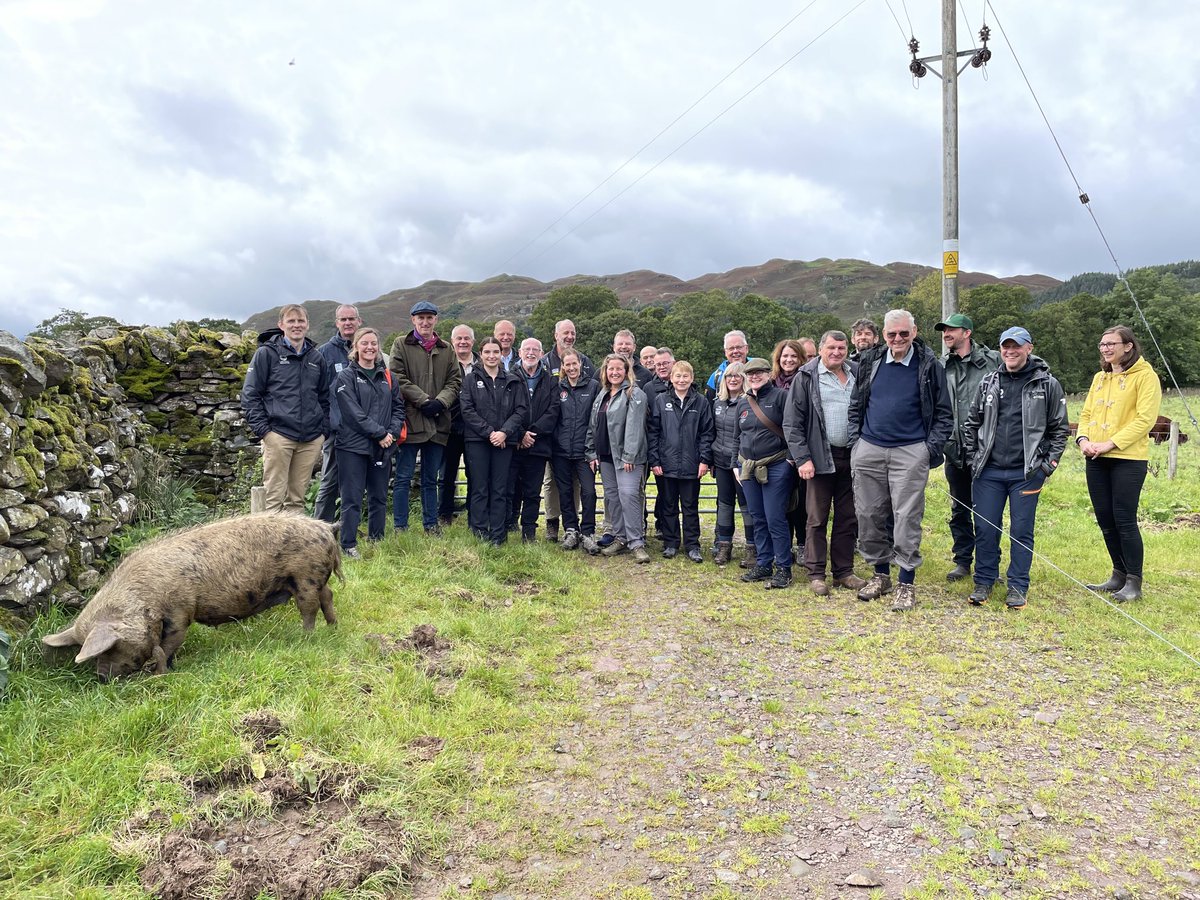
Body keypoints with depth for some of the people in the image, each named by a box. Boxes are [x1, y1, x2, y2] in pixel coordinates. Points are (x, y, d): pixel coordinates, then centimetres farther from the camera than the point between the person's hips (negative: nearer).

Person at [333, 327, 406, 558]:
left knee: (379, 497, 12)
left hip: (383, 448, 5)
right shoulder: (346, 377, -3)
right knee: (352, 498, -2)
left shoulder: (387, 376, 13)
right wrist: (380, 433, -15)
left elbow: (398, 406, 12)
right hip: (353, 446, -5)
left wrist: (393, 432, -5)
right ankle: (349, 545, 5)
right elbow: (353, 413, -12)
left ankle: (377, 540, 24)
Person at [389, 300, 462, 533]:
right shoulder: (401, 345, 2)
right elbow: (398, 378, -7)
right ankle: (400, 527, 7)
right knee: (403, 477, 0)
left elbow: (455, 380, 10)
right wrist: (424, 400, -14)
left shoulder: (446, 349, 14)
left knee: (431, 479, 12)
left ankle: (431, 524, 20)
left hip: (438, 423, 4)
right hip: (410, 419, -4)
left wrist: (440, 401, -8)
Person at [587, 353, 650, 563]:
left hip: (626, 456, -7)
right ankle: (619, 538, 19)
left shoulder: (634, 394, -7)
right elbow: (593, 426, 18)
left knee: (628, 495, -13)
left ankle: (637, 542, -9)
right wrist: (592, 453, 11)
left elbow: (634, 427, -15)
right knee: (611, 496, 10)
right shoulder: (602, 395, 17)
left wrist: (629, 456, -21)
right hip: (605, 456, 7)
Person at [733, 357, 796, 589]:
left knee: (775, 519, -6)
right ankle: (763, 565, 22)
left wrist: (791, 458, -12)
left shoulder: (780, 397, -5)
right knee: (758, 519, 12)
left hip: (776, 467, -6)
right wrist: (736, 464, 15)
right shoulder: (743, 402, 13)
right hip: (749, 468, 6)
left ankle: (783, 568, 5)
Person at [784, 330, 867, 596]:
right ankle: (816, 574, 10)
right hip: (821, 457, -4)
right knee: (817, 519, 2)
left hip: (851, 456, 4)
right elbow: (792, 422, -6)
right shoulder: (806, 377, -3)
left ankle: (844, 571, 22)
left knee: (848, 518, 11)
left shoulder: (856, 375, 10)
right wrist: (802, 458, -13)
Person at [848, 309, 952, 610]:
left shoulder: (930, 367, 1)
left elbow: (944, 414, 4)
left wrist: (931, 449, -5)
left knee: (907, 518, -3)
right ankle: (881, 574, 22)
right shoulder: (870, 363, 9)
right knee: (869, 516, 7)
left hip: (910, 453, -3)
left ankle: (907, 584, 6)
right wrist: (855, 442, 7)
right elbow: (855, 406, 16)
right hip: (868, 451, 3)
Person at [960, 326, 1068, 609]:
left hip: (1026, 473, -2)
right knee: (985, 529, 5)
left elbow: (1059, 428, 3)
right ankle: (984, 582, 18)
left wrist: (1048, 464, -3)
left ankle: (1018, 586, 16)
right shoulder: (989, 382, 8)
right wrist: (971, 457, 6)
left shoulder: (1047, 384, 0)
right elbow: (971, 423, 13)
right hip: (989, 471, 2)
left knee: (1021, 530, 4)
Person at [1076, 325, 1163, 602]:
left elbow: (1145, 419, -13)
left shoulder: (1144, 376, -5)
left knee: (1124, 519, -5)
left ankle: (1134, 582, 5)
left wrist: (1111, 443, -20)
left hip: (1128, 459, -7)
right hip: (1096, 460, 7)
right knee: (1105, 518, 10)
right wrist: (1083, 438, -4)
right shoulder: (1099, 378, 16)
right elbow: (1086, 414, 16)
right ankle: (1119, 574, 23)